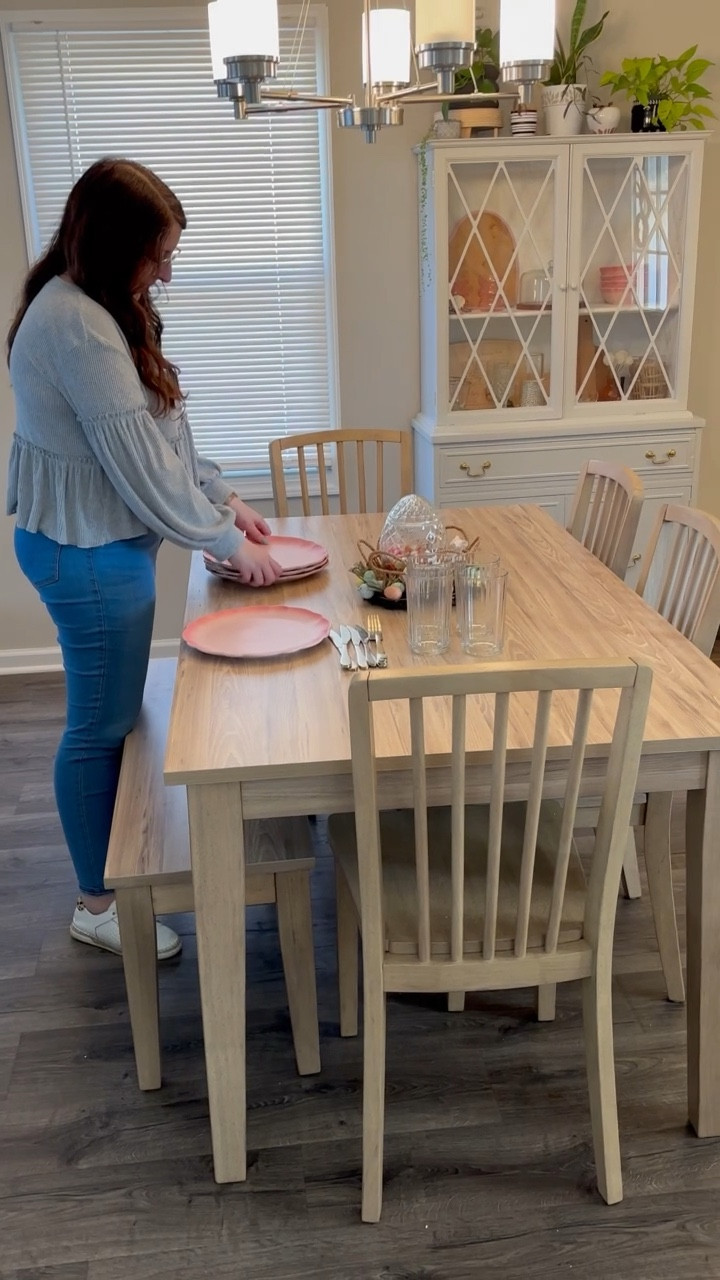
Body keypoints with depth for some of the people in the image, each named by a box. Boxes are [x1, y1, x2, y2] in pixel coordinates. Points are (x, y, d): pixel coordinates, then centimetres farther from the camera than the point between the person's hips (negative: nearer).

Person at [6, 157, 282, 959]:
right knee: (102, 725, 3)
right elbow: (139, 466, -22)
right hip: (87, 555, -10)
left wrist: (224, 499, 11)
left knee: (115, 714, 20)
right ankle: (98, 905, 20)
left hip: (95, 544, 10)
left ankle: (118, 857, 38)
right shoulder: (77, 327, -24)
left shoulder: (92, 308, 9)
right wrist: (227, 543, -12)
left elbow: (160, 433, 15)